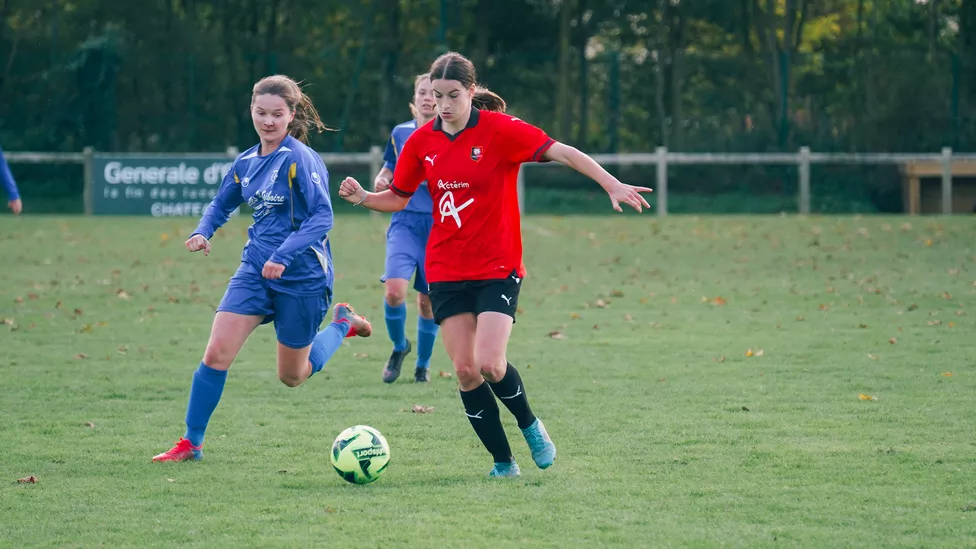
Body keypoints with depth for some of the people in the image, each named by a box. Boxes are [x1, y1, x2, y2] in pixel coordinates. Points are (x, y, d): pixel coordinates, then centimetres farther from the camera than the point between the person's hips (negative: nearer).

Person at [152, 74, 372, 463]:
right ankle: (191, 443, 0)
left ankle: (343, 324, 37)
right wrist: (203, 232, -1)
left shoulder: (299, 158, -15)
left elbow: (322, 216, -22)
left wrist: (284, 255, -31)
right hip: (255, 272, 5)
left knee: (292, 376, 11)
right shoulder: (247, 162, 6)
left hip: (302, 277, -5)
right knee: (216, 353, -11)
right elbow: (221, 204, 21)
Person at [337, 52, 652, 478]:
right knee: (465, 371, -3)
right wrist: (362, 197, -5)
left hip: (498, 268, -4)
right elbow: (398, 198, 14)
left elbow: (562, 153, -15)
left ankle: (529, 424, 13)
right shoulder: (421, 142, 3)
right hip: (447, 272, 4)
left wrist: (612, 185, -26)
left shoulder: (498, 130, -10)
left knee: (489, 364, -18)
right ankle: (502, 461, 10)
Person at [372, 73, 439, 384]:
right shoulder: (401, 133, 7)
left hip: (439, 226, -1)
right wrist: (380, 183, -4)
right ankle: (399, 346, 9)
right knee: (394, 290, -19)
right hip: (405, 221, 1)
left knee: (428, 301, 3)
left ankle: (423, 364, 24)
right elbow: (388, 173, 19)